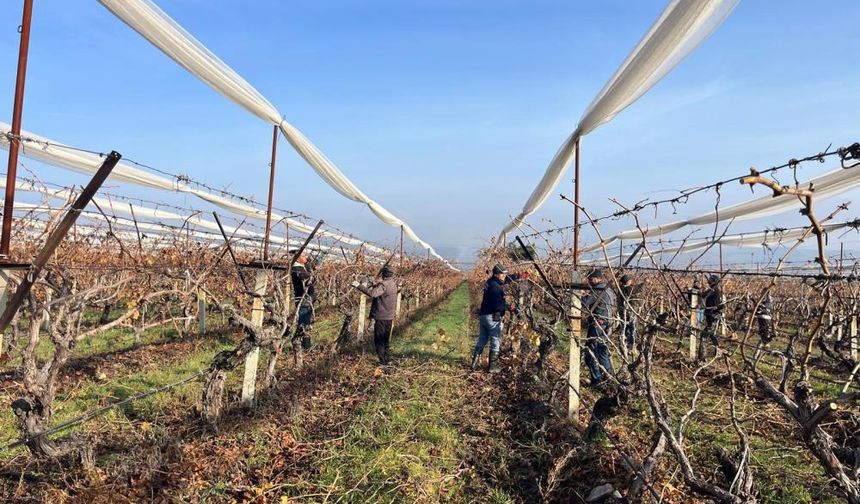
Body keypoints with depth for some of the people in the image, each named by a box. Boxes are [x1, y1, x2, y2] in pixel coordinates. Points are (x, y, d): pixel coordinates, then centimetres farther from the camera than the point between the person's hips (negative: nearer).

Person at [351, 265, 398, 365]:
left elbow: (372, 293, -37)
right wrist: (377, 283, 10)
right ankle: (387, 359, 28)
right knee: (386, 340, 20)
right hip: (390, 317, 9)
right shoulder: (393, 283, 8)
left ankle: (383, 361, 3)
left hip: (381, 317, -9)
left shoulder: (383, 285, -20)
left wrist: (359, 286, -34)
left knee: (379, 341, 1)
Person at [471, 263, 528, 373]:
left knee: (481, 341, 15)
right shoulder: (495, 287, -18)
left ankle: (474, 364, 15)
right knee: (495, 343, 3)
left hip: (483, 315, 9)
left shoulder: (491, 282, 11)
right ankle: (492, 366, 9)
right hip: (493, 317, -9)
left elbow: (507, 279, 24)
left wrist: (519, 276, 18)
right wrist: (508, 307, -12)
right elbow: (497, 305, -25)